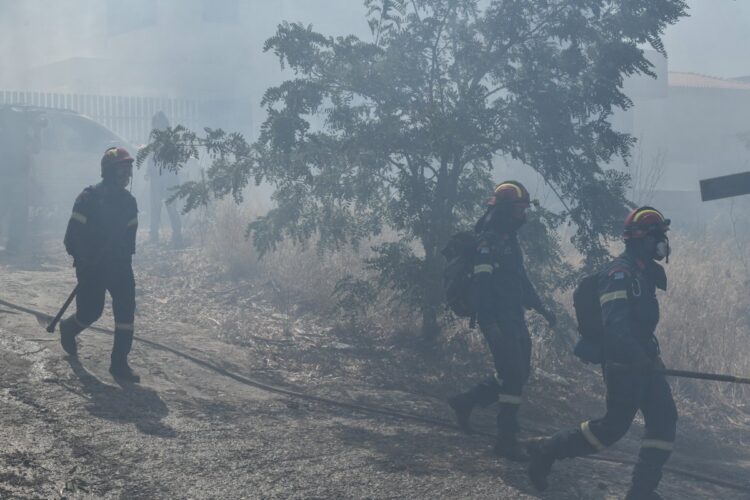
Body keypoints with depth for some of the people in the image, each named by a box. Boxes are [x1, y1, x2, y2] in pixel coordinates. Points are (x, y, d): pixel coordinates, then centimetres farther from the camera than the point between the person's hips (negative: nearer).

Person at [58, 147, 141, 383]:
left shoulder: (128, 201, 3)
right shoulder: (89, 198, -15)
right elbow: (73, 235, -13)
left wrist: (126, 259, 8)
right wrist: (81, 260, -14)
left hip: (119, 265, 5)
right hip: (91, 266, -5)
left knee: (126, 310, -6)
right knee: (91, 312, 2)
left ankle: (119, 364, 0)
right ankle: (68, 328, 38)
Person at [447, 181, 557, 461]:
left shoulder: (509, 239, 17)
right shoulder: (488, 239, -14)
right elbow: (482, 282, -22)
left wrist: (541, 309, 25)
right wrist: (488, 322, -28)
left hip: (514, 317, 10)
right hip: (497, 319, -10)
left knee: (519, 374, 12)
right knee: (513, 377, -8)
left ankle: (465, 401, 23)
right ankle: (507, 441, 0)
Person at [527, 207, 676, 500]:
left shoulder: (645, 272, 15)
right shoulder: (620, 272, -16)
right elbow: (615, 322, -27)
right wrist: (642, 358, -34)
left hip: (642, 361, 9)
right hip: (622, 362, -9)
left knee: (664, 419, 0)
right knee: (614, 426, -6)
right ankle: (547, 450, 8)